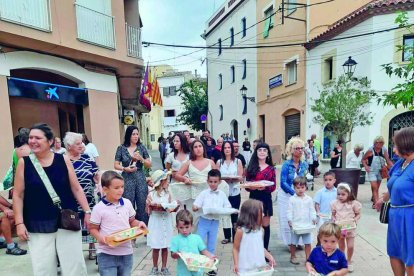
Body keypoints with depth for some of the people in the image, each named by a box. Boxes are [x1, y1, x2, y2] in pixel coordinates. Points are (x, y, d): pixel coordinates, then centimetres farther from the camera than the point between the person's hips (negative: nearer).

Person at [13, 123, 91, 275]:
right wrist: (19, 223, -2)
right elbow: (18, 195, 2)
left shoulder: (63, 160, -3)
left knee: (74, 263, 8)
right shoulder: (24, 162, -2)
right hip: (38, 225, 0)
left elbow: (76, 189, 1)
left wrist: (87, 212, -1)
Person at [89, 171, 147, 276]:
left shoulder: (127, 203, 1)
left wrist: (139, 224, -8)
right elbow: (93, 228, -2)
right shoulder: (99, 208, -10)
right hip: (107, 253, -4)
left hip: (126, 252, 4)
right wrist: (99, 237, -21)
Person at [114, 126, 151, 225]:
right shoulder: (121, 148, 1)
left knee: (142, 206, 5)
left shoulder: (142, 147, 4)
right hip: (127, 180, -1)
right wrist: (125, 168, -14)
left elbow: (149, 165, 5)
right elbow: (116, 165, 3)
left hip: (141, 180, 1)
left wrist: (141, 159, -13)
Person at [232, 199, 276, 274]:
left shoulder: (260, 230, 1)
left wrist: (270, 257, 5)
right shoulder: (241, 231, -16)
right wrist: (236, 264, -15)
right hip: (246, 269, -5)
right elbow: (235, 249, -8)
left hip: (260, 267, 6)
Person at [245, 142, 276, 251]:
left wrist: (265, 187, -18)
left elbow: (273, 186, 1)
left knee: (265, 225, 7)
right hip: (253, 198, 0)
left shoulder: (271, 169, 4)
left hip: (266, 198, 0)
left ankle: (265, 249, 21)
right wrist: (251, 187, -18)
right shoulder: (251, 167, 4)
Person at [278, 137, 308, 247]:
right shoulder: (287, 164, -15)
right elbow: (283, 183, -16)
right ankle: (290, 242, 19)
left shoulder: (304, 164, 0)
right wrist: (294, 193, -19)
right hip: (286, 195, -4)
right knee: (287, 219, 3)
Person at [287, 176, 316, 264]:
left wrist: (314, 219, -5)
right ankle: (293, 257, 25)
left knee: (308, 243, 8)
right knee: (294, 242, 10)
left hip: (307, 225, 2)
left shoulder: (309, 199, 2)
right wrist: (290, 220, -14)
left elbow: (312, 211, 7)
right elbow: (289, 211, -5)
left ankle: (308, 258, 20)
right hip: (295, 225, -2)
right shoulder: (292, 199, -5)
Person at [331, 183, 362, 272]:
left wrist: (355, 219, -17)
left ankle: (349, 262, 26)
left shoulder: (353, 203, -9)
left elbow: (358, 214, 1)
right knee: (341, 246, 15)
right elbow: (333, 215, 4)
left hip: (350, 228, -1)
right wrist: (334, 219, -14)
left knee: (350, 246, 0)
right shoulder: (335, 203, -5)